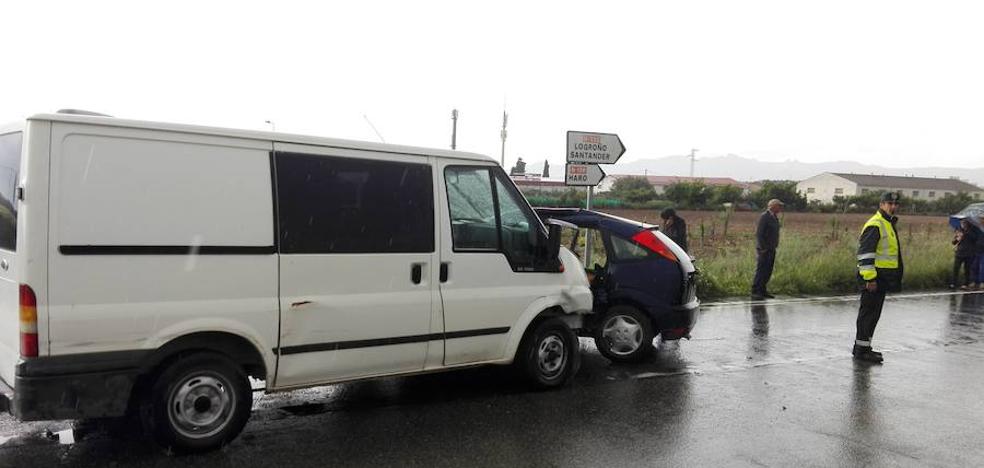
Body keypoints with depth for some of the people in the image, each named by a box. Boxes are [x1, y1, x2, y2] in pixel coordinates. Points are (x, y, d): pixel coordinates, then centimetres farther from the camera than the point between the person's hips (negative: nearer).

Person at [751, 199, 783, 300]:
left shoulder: (774, 217, 15)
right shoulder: (764, 216, -13)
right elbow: (758, 233, -17)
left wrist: (775, 246, 15)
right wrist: (763, 248, -19)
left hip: (771, 249, 9)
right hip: (763, 249, -9)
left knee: (768, 271, 9)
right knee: (761, 271, -10)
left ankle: (762, 291, 14)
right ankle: (755, 292, -8)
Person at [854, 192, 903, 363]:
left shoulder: (889, 224, 18)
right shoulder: (875, 225, -15)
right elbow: (865, 252, -22)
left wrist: (895, 279, 27)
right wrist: (870, 277, -25)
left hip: (883, 277, 10)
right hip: (874, 277, -10)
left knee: (873, 313, 14)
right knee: (869, 312, -7)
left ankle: (862, 346, 23)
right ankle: (861, 350, -3)